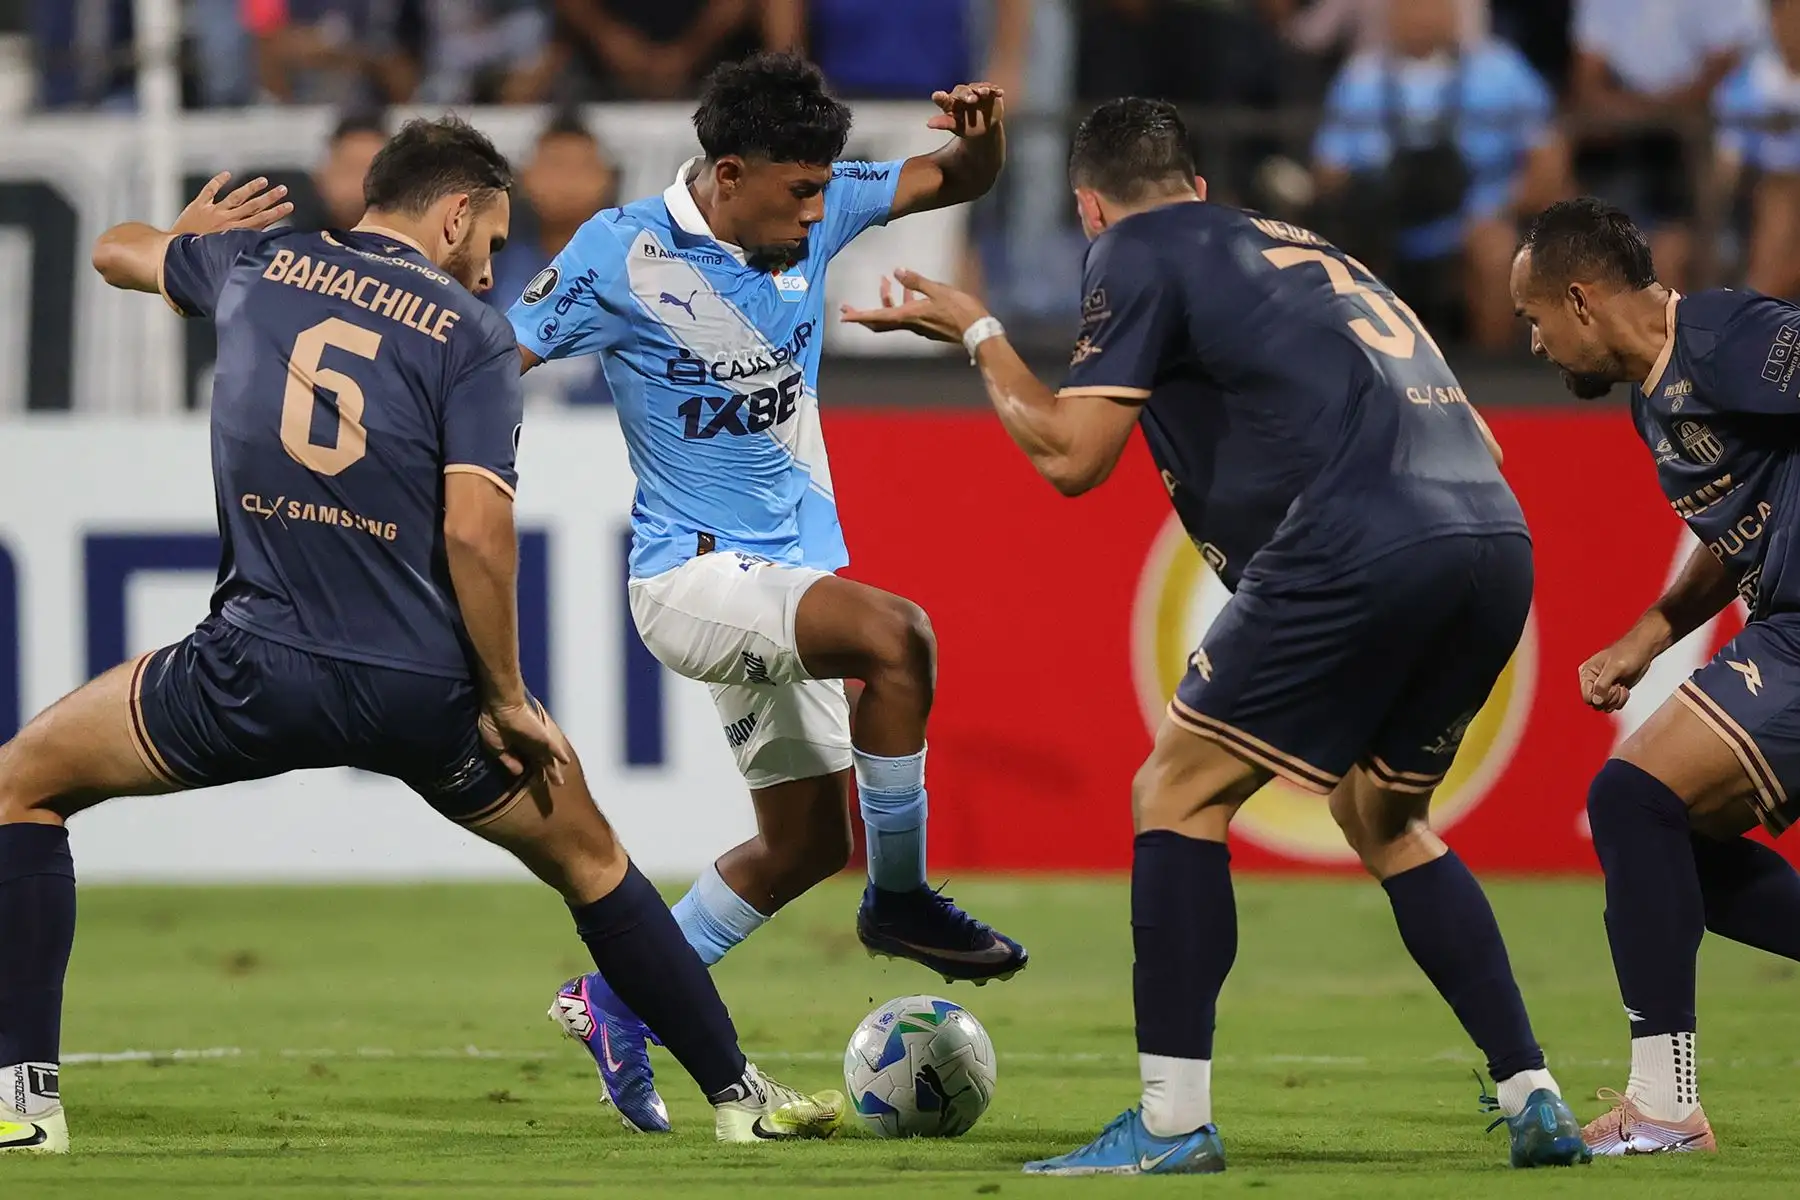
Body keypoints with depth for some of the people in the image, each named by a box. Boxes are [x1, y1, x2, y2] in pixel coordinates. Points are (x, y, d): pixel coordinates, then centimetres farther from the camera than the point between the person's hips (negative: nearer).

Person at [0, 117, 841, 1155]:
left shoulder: (255, 260, 11)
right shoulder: (474, 338, 1)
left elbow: (115, 253, 32)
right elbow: (475, 531, -10)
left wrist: (197, 230, 52)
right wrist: (508, 701, -1)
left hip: (258, 670, 0)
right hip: (422, 688, 0)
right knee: (589, 861, 22)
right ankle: (739, 1093, 26)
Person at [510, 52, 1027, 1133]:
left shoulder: (815, 213, 0)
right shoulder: (623, 254, -16)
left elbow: (961, 182, 8)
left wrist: (982, 133, -14)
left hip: (792, 575, 8)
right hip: (694, 577, -8)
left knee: (807, 842, 12)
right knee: (896, 636, -31)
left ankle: (616, 1001, 27)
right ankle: (901, 900, -16)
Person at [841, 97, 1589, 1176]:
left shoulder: (1137, 253, 9)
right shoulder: (1300, 247, 31)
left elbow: (1071, 455, 4)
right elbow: (1477, 435, 29)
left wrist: (974, 334, 17)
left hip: (1360, 551, -7)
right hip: (1496, 539, 7)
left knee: (1179, 796, 6)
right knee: (1383, 821, 25)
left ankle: (1173, 1120, 0)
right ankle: (1534, 1099, 16)